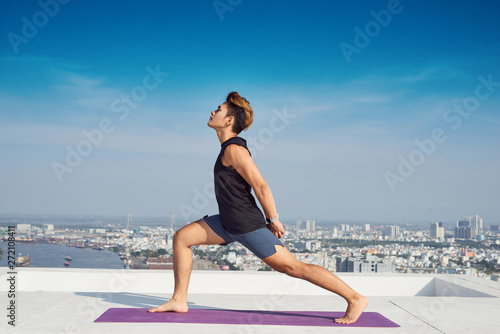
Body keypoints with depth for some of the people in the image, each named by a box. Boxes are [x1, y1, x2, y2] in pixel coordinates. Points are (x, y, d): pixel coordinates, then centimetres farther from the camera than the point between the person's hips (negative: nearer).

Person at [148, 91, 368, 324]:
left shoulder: (234, 150, -20)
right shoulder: (231, 147, 11)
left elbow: (261, 186, -23)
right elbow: (254, 184, 18)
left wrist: (273, 220, -14)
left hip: (248, 226, -10)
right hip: (228, 223, 10)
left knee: (292, 267, -7)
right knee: (181, 237, 7)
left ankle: (355, 299, 0)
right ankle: (179, 300, 13)